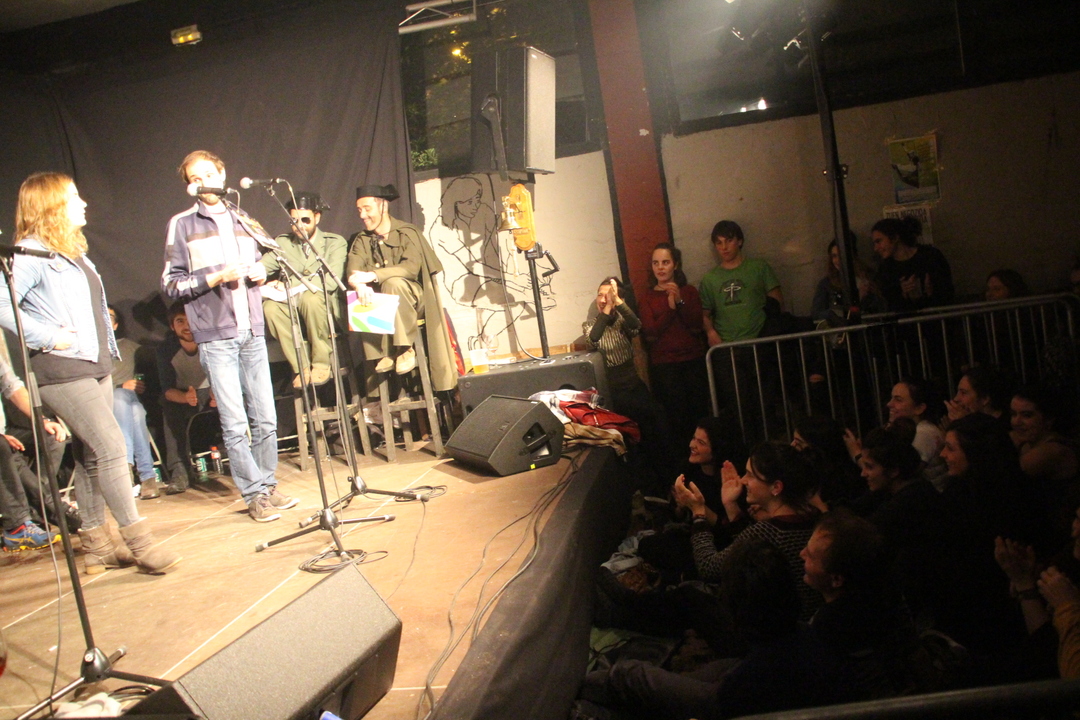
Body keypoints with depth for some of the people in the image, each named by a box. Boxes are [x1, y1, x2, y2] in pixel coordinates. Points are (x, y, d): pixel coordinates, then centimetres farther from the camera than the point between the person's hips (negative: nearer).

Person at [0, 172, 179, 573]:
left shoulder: (72, 250, 18)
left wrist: (106, 344, 14)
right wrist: (50, 337, -20)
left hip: (94, 365, 9)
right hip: (62, 371, -9)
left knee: (91, 456, 11)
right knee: (111, 448, -11)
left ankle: (96, 546, 18)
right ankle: (139, 543, -5)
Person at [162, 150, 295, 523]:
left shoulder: (243, 221, 17)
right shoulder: (182, 225, 4)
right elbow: (171, 284, 0)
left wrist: (260, 272, 6)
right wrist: (217, 277, -11)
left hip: (252, 332, 4)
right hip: (216, 335, -4)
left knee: (265, 419, 5)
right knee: (235, 423, -4)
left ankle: (268, 485, 19)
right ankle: (255, 494, 6)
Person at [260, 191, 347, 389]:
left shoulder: (335, 243, 2)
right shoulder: (282, 242, 14)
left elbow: (330, 281, -14)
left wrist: (289, 284, -21)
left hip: (324, 307, -3)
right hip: (292, 307, 3)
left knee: (310, 297, -35)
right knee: (270, 307, -29)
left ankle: (321, 364, -17)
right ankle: (301, 367, -15)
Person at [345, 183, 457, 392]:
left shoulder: (407, 233, -3)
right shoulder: (361, 240, 10)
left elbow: (412, 267, -20)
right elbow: (352, 269, -8)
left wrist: (373, 275, -32)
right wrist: (360, 284, -33)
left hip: (412, 298, -4)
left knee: (393, 283, -34)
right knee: (361, 297, -27)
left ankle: (405, 348, -24)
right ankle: (383, 353, -22)